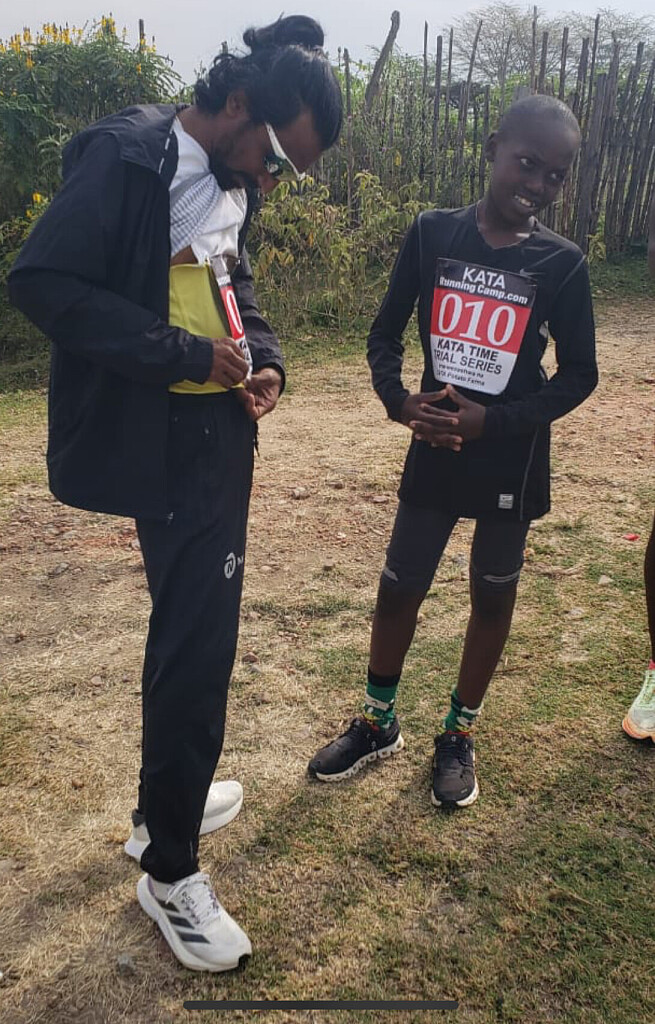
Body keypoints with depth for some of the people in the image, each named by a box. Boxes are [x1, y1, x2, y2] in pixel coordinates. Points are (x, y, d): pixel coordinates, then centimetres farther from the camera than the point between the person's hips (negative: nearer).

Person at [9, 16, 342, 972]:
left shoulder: (231, 177, 12)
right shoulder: (127, 156, -15)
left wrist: (263, 357, 2)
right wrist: (187, 354, -20)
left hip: (219, 433, 10)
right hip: (163, 444, -9)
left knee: (194, 627, 18)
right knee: (197, 642, -5)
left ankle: (165, 802, 39)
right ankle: (170, 872, 16)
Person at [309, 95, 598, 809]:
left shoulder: (562, 264, -7)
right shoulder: (433, 233, -4)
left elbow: (578, 375, -4)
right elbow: (385, 334, 2)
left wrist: (492, 420, -17)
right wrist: (401, 401, -16)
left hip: (511, 460, 0)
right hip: (433, 449, 1)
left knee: (492, 594, 12)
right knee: (398, 587, 8)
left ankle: (459, 735, 33)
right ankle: (378, 724, 31)